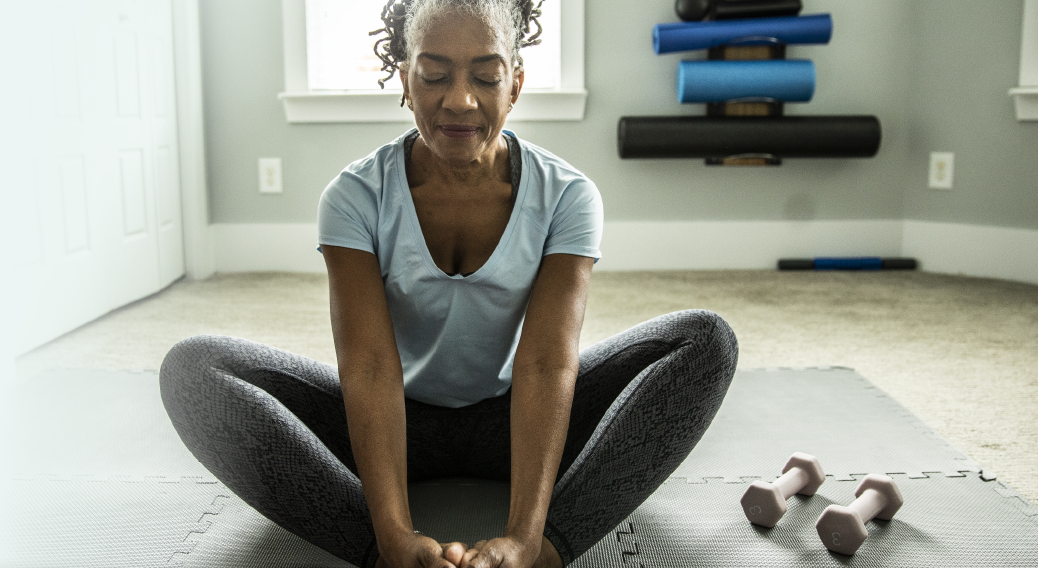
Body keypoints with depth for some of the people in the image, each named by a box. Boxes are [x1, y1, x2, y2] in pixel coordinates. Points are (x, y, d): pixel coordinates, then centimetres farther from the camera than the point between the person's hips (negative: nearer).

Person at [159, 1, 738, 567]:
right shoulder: (356, 196, -14)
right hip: (399, 421, 0)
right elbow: (370, 369, -25)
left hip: (514, 420, 1)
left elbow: (546, 364, -26)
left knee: (708, 337, -21)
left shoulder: (567, 195, -14)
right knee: (193, 366, -23)